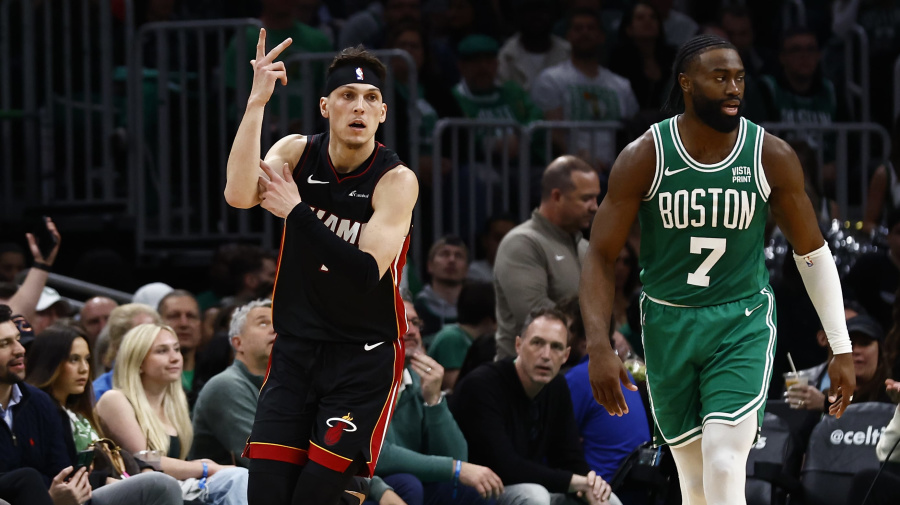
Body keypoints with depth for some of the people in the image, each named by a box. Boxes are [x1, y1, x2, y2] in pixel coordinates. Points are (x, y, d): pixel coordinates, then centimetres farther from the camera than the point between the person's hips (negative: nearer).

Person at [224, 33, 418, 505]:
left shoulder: (396, 181, -14)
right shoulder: (297, 152, -3)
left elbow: (366, 275, -25)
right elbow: (239, 195, -23)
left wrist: (296, 212, -23)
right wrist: (256, 102, -29)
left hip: (364, 358, -3)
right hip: (296, 349, 3)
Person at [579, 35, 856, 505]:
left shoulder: (772, 157, -8)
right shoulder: (644, 158, -10)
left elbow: (812, 252, 4)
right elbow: (601, 257, -6)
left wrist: (842, 348, 2)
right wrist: (598, 347, -18)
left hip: (742, 324, -1)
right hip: (667, 323, 1)